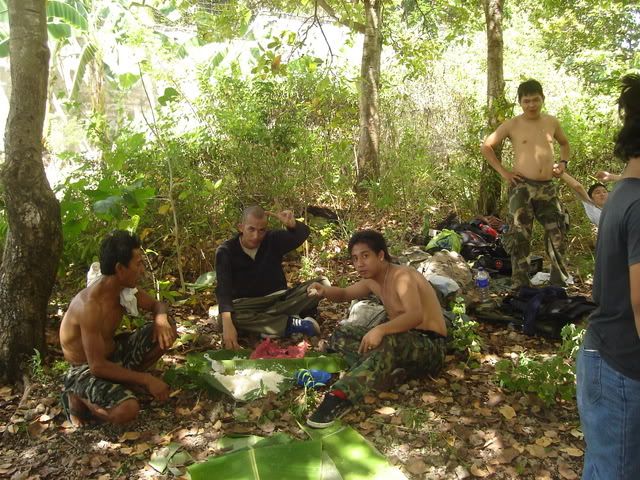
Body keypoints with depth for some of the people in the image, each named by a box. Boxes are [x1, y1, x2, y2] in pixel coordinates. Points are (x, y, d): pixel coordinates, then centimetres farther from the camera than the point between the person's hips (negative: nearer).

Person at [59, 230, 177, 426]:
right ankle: (78, 398, -2)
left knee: (166, 330, -4)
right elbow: (97, 366, -30)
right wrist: (146, 380, -26)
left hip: (113, 354, 8)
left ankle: (123, 381, 6)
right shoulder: (90, 305, -32)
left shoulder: (124, 287, -8)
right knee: (127, 410, -32)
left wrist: (161, 319, -17)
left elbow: (157, 305, 8)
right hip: (86, 370, -7)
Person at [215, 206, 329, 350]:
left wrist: (293, 224, -38)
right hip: (248, 305, -2)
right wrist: (227, 323, -40)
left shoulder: (273, 239, -1)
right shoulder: (226, 251, -11)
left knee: (321, 284, -18)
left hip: (279, 299, 3)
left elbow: (303, 234, -12)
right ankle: (292, 324, -28)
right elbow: (223, 289, -24)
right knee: (229, 316, -37)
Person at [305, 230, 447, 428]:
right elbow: (344, 294, 21)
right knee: (341, 335, -1)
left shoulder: (401, 275, -18)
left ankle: (340, 397, -48)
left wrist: (381, 330, -50)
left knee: (389, 341, -41)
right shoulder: (373, 281, 7)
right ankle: (386, 372, -22)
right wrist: (324, 291, -3)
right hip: (403, 341, 9)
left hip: (430, 348, -9)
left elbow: (416, 315, -34)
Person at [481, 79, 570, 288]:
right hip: (522, 187, -4)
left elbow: (564, 143, 28)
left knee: (557, 234, 9)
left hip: (547, 187, 4)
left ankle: (560, 283, 23)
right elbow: (486, 147, 2)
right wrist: (503, 171, -4)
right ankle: (521, 285, 5)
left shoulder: (552, 122, 10)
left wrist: (563, 162, 10)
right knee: (520, 237, -3)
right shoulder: (512, 125, -2)